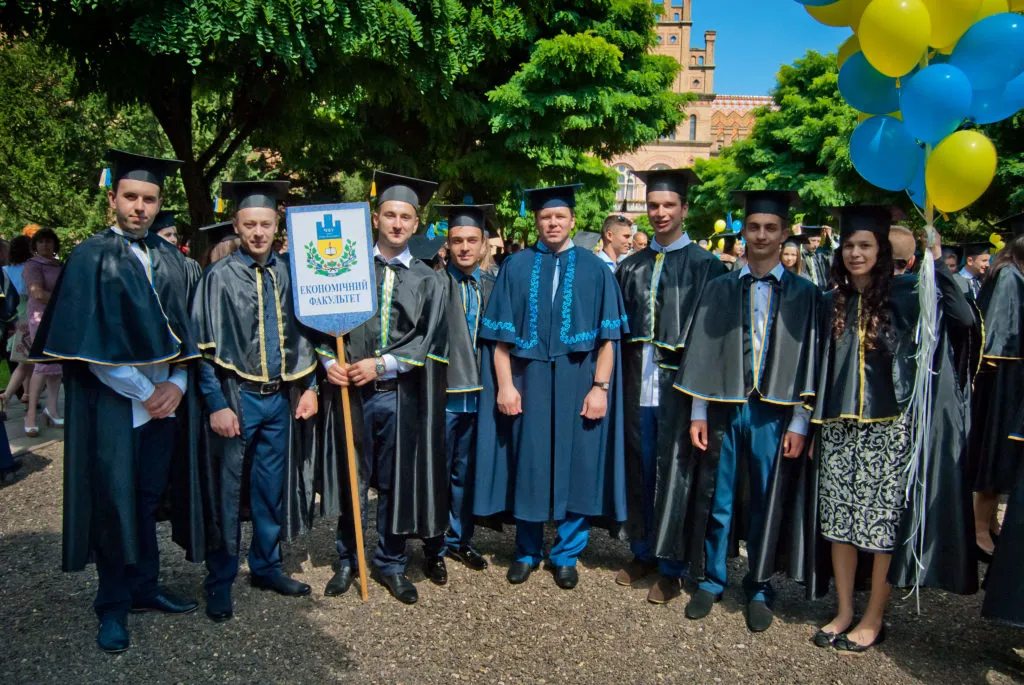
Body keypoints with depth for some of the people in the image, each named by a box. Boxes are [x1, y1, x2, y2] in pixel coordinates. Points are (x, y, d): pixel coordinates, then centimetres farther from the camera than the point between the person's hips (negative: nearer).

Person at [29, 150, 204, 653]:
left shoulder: (170, 258, 10)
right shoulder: (90, 257, -4)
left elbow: (183, 329, 10)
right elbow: (86, 343, -10)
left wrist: (177, 385, -5)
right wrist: (143, 393, -12)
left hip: (165, 399, 4)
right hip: (113, 403, -4)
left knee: (148, 498, 11)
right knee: (115, 502, 2)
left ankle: (143, 587, 27)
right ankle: (113, 607, 17)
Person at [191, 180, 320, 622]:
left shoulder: (289, 274, 6)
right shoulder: (218, 277, -5)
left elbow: (304, 334, 12)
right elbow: (204, 346, -7)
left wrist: (308, 387, 5)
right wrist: (216, 404, -13)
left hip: (281, 398, 4)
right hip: (235, 398, -3)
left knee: (272, 487, 14)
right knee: (226, 491, 6)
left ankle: (266, 566, 31)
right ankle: (220, 583, 21)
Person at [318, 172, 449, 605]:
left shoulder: (427, 279, 6)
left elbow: (429, 339, -2)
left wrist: (382, 364, -12)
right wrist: (330, 360, -11)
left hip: (400, 395, 0)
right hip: (350, 390, 0)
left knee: (397, 482, 9)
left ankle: (391, 563, 24)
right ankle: (347, 560, 28)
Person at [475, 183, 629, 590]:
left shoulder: (594, 269, 2)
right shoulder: (516, 268, 3)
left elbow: (608, 336, -1)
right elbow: (500, 335, 1)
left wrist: (600, 387, -9)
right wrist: (505, 385, -7)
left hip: (577, 385, 0)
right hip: (528, 383, 1)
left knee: (574, 466, 7)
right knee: (528, 466, 9)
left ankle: (566, 554, 24)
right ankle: (527, 552, 27)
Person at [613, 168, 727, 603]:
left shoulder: (705, 265, -1)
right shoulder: (631, 267, 12)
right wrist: (616, 379, 4)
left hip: (678, 383, -4)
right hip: (637, 383, 4)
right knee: (639, 468, 12)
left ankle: (671, 567, 17)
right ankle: (643, 552, 30)